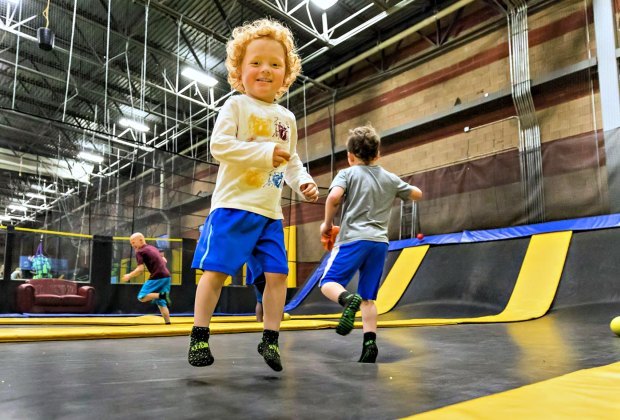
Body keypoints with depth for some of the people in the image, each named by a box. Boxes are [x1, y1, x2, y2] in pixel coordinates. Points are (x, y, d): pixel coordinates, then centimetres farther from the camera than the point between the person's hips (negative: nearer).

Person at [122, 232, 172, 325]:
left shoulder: (139, 252, -1)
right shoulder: (153, 248, 22)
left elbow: (140, 269, -10)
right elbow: (164, 261, 26)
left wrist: (129, 275, 1)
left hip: (157, 277, -8)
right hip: (166, 276, 8)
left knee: (142, 297, -5)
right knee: (160, 302, 13)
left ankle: (162, 295, -23)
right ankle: (168, 322, 6)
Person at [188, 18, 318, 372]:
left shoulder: (287, 118, 16)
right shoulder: (236, 105, -1)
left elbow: (292, 160, 24)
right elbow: (219, 145, -14)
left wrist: (304, 182, 4)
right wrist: (266, 153, -20)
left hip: (270, 212, 5)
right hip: (234, 206, -5)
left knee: (278, 273, 2)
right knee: (216, 270, -3)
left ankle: (270, 339, 14)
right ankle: (199, 336, 11)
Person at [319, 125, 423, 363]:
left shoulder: (348, 174, 2)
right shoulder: (391, 179, 14)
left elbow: (334, 196, -16)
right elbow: (417, 194, 26)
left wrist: (327, 223, -1)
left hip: (353, 238, -4)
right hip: (380, 242, 4)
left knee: (328, 282, 1)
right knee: (368, 297, 10)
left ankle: (349, 299, -30)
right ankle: (370, 343, 1)